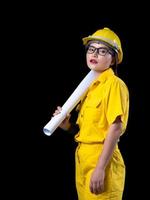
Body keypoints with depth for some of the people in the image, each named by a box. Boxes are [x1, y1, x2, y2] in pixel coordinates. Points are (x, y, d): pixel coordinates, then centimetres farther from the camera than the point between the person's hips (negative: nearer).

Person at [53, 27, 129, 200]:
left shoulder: (114, 84, -11)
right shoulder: (90, 85, 14)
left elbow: (116, 127, -19)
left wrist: (100, 168, -24)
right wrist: (67, 125, -2)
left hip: (102, 160, -8)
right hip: (82, 158, 8)